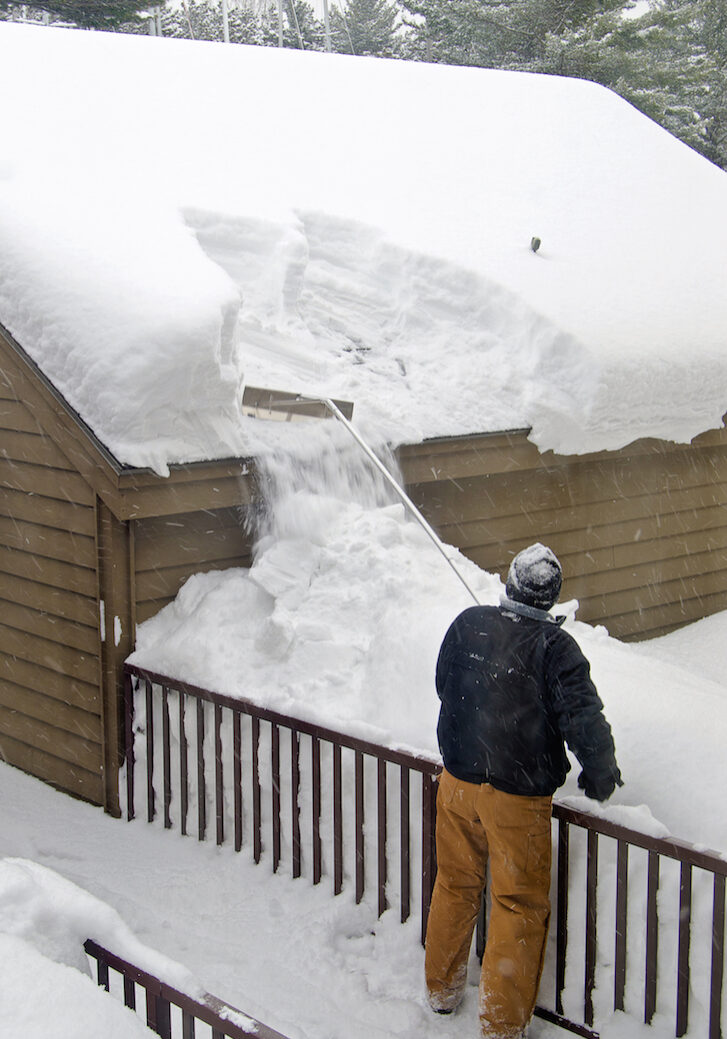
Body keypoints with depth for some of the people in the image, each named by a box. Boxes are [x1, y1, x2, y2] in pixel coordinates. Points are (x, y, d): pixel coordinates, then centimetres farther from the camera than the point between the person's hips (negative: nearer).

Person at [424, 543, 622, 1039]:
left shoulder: (468, 623, -4)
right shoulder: (555, 646, -18)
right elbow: (584, 719, -18)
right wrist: (601, 773, 0)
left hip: (457, 780, 5)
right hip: (517, 794, -5)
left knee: (455, 886, 21)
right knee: (520, 904, 8)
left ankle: (442, 990, 36)